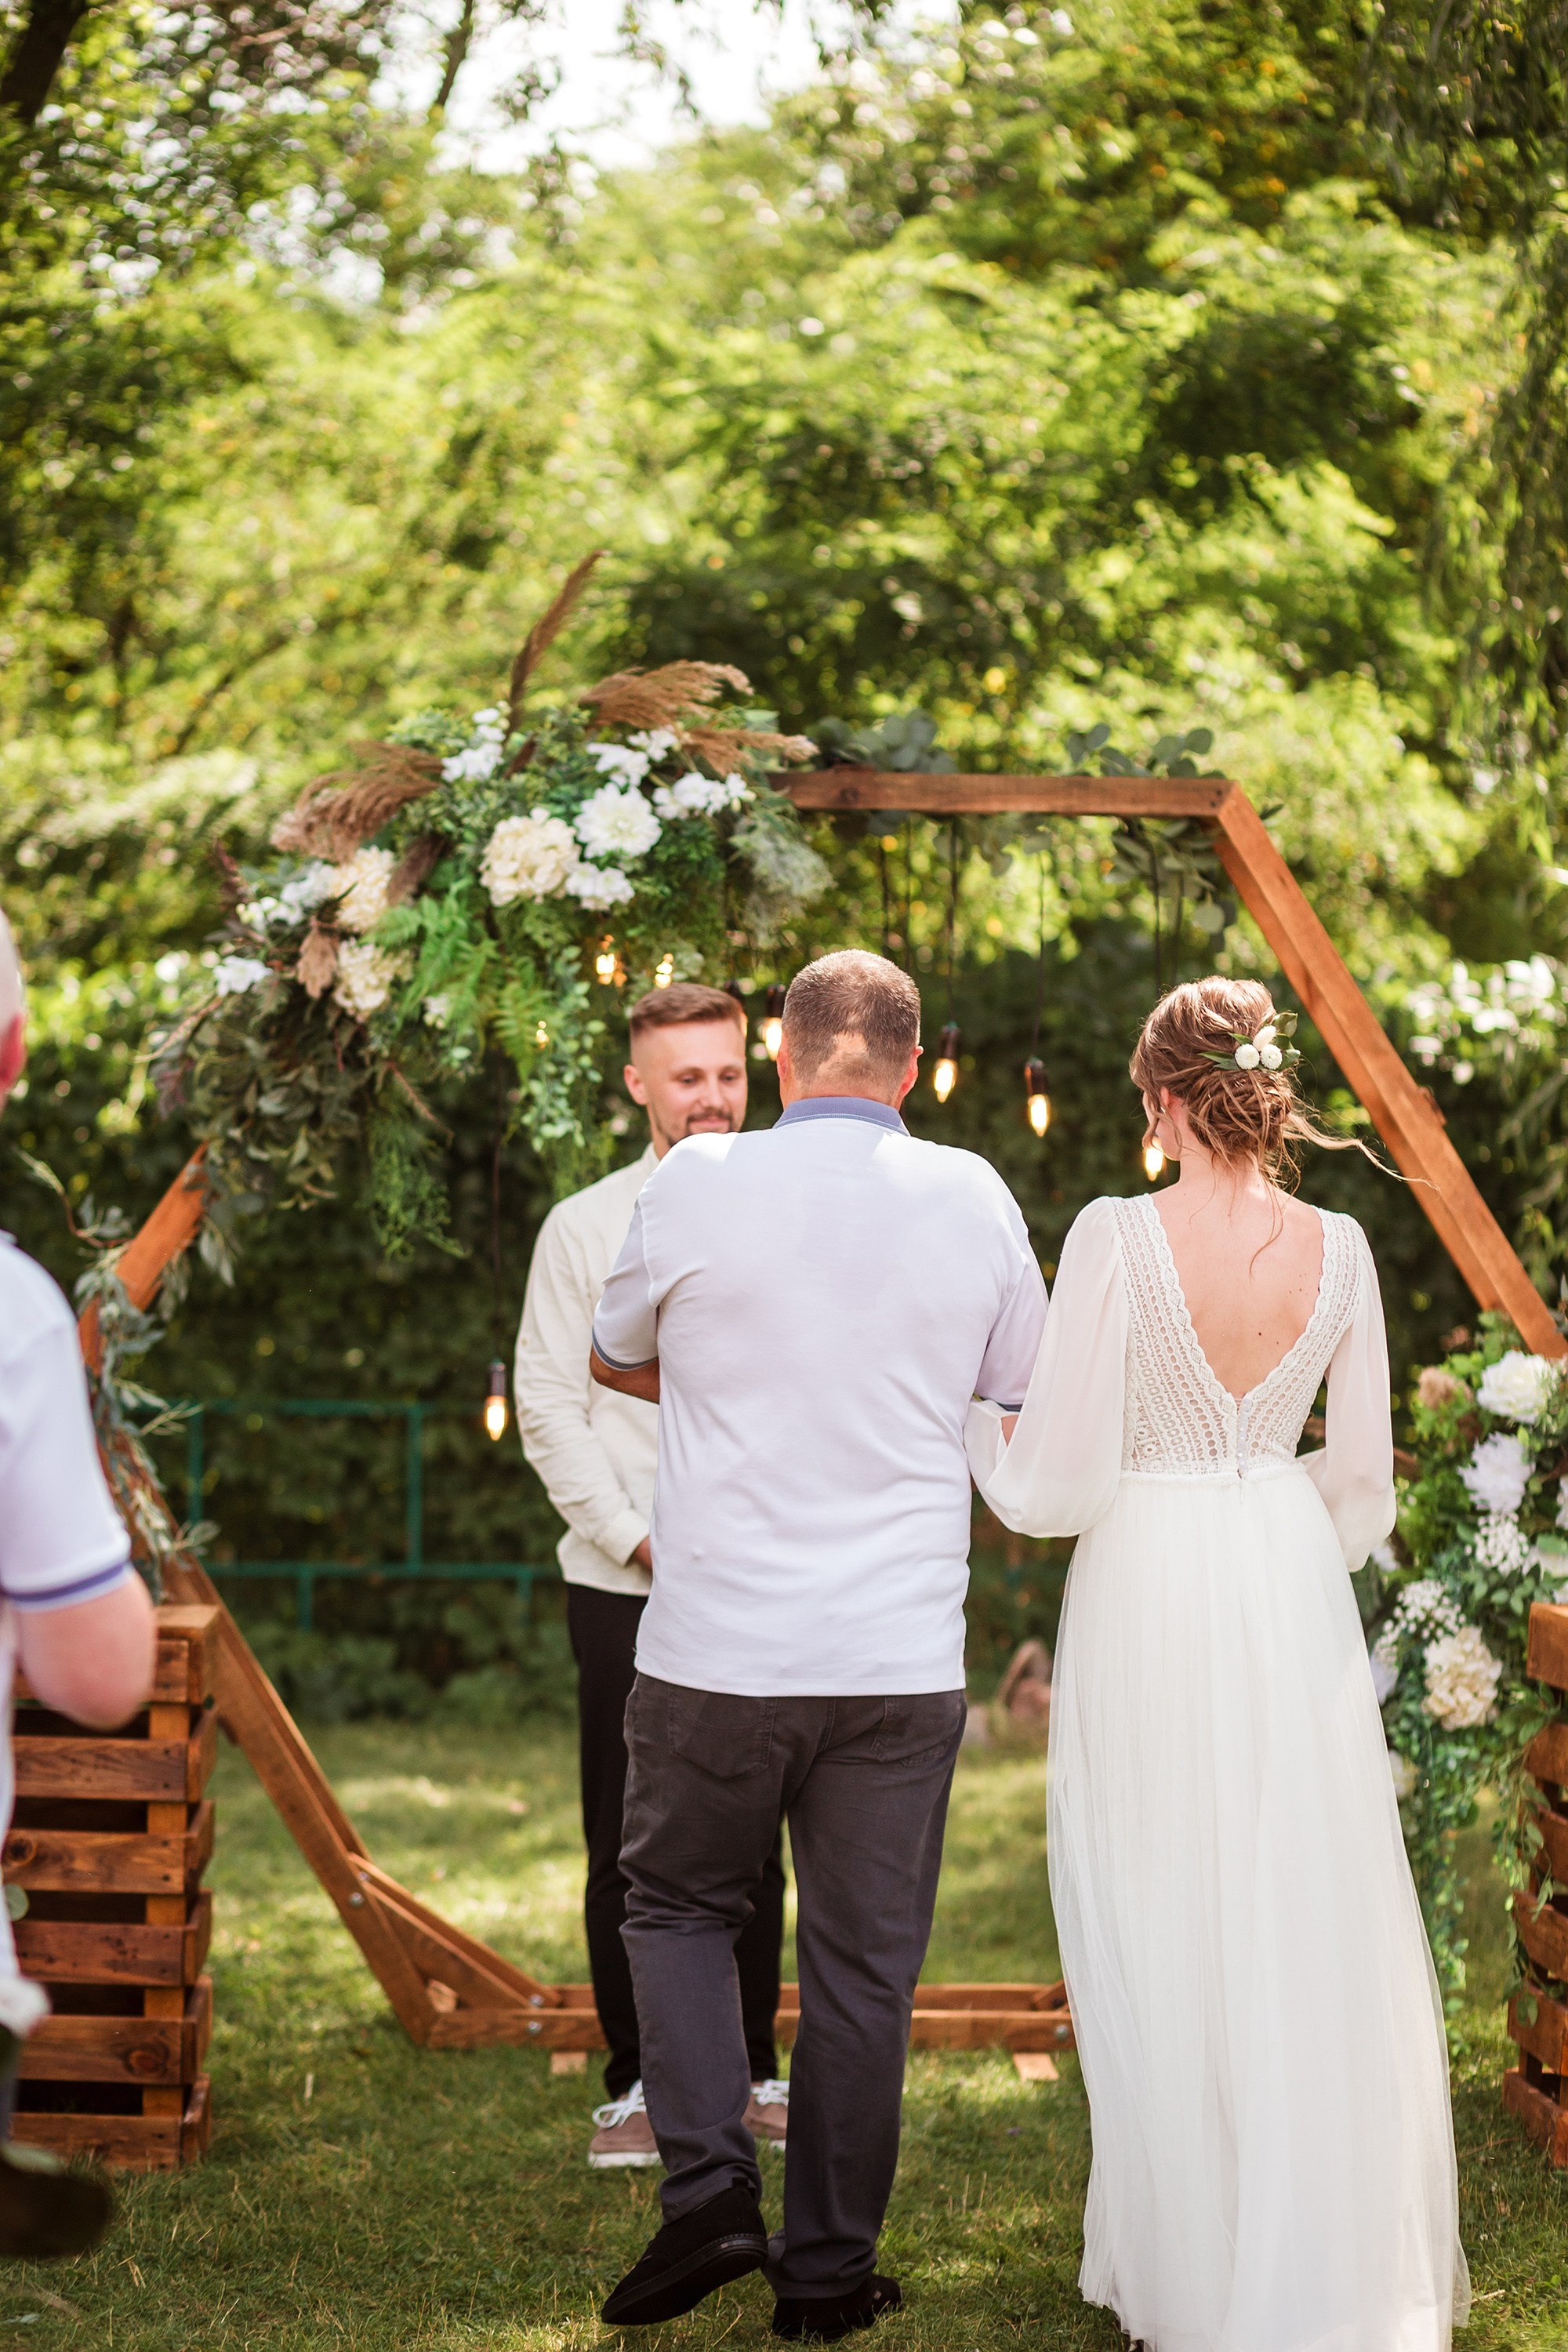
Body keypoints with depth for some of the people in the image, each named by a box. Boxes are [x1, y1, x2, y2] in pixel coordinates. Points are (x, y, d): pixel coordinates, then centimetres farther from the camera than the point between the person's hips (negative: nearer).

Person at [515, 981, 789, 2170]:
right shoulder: (585, 1228, 2)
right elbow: (548, 1405, 1)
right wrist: (636, 1538, -7)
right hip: (626, 1588, -1)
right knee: (629, 1847, 2)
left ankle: (752, 2073, 18)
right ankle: (637, 2085, 13)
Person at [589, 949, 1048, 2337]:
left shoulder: (696, 1184, -6)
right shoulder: (973, 1198, -1)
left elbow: (614, 1360, 11)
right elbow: (1026, 1392, 12)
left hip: (717, 1649, -1)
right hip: (903, 1656, 1)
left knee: (680, 1906, 18)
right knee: (863, 1960, 11)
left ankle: (708, 2180, 2)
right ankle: (829, 2266, 17)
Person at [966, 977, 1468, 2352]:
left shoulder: (1119, 1238, -13)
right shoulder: (1338, 1249, -1)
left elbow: (1065, 1484, -13)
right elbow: (1364, 1479, 8)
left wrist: (984, 1441, 8)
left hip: (1150, 1592, -3)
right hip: (1292, 1591, 3)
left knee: (1166, 1938, 8)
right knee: (1312, 1926, 12)